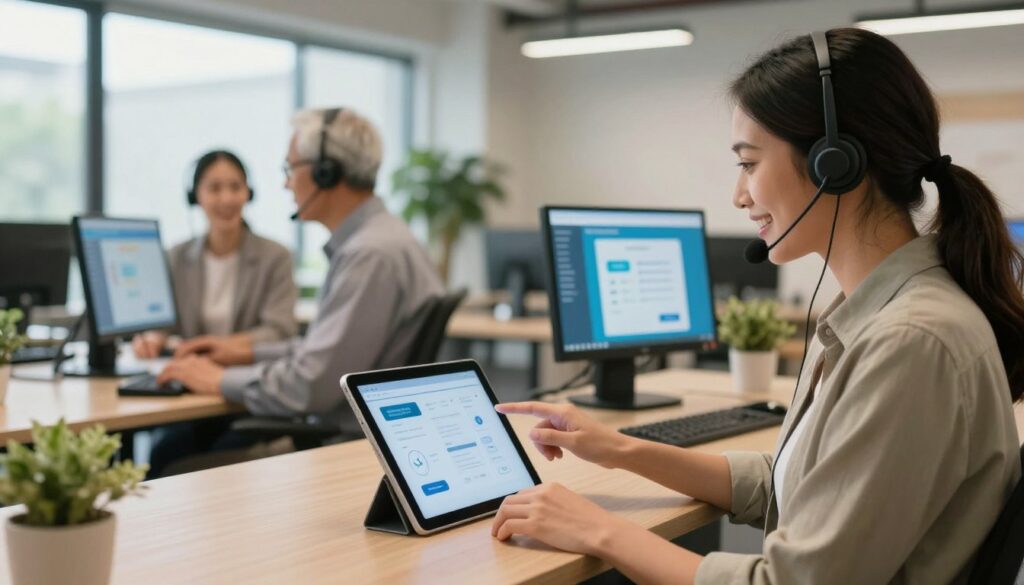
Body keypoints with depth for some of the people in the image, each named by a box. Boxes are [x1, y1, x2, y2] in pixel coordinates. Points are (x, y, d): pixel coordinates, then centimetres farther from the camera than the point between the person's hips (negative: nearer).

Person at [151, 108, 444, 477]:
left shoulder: (374, 255, -21)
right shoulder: (367, 240, 13)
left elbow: (312, 386, -24)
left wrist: (222, 380, -10)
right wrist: (252, 352, 16)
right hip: (335, 430, 10)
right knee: (171, 451, 7)